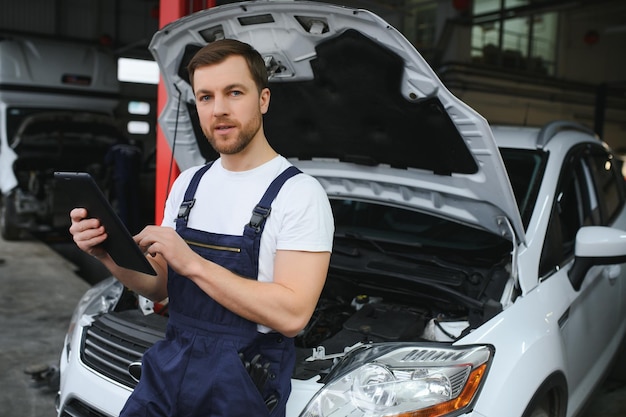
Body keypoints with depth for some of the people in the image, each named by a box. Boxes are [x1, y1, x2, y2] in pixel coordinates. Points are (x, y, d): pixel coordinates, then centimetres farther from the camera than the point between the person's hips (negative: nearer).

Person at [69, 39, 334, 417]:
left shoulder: (299, 193, -15)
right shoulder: (189, 184, 7)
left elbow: (292, 315, -23)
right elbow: (162, 286, 11)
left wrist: (192, 263, -24)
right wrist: (109, 255, -9)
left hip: (242, 385, -5)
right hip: (168, 369, 6)